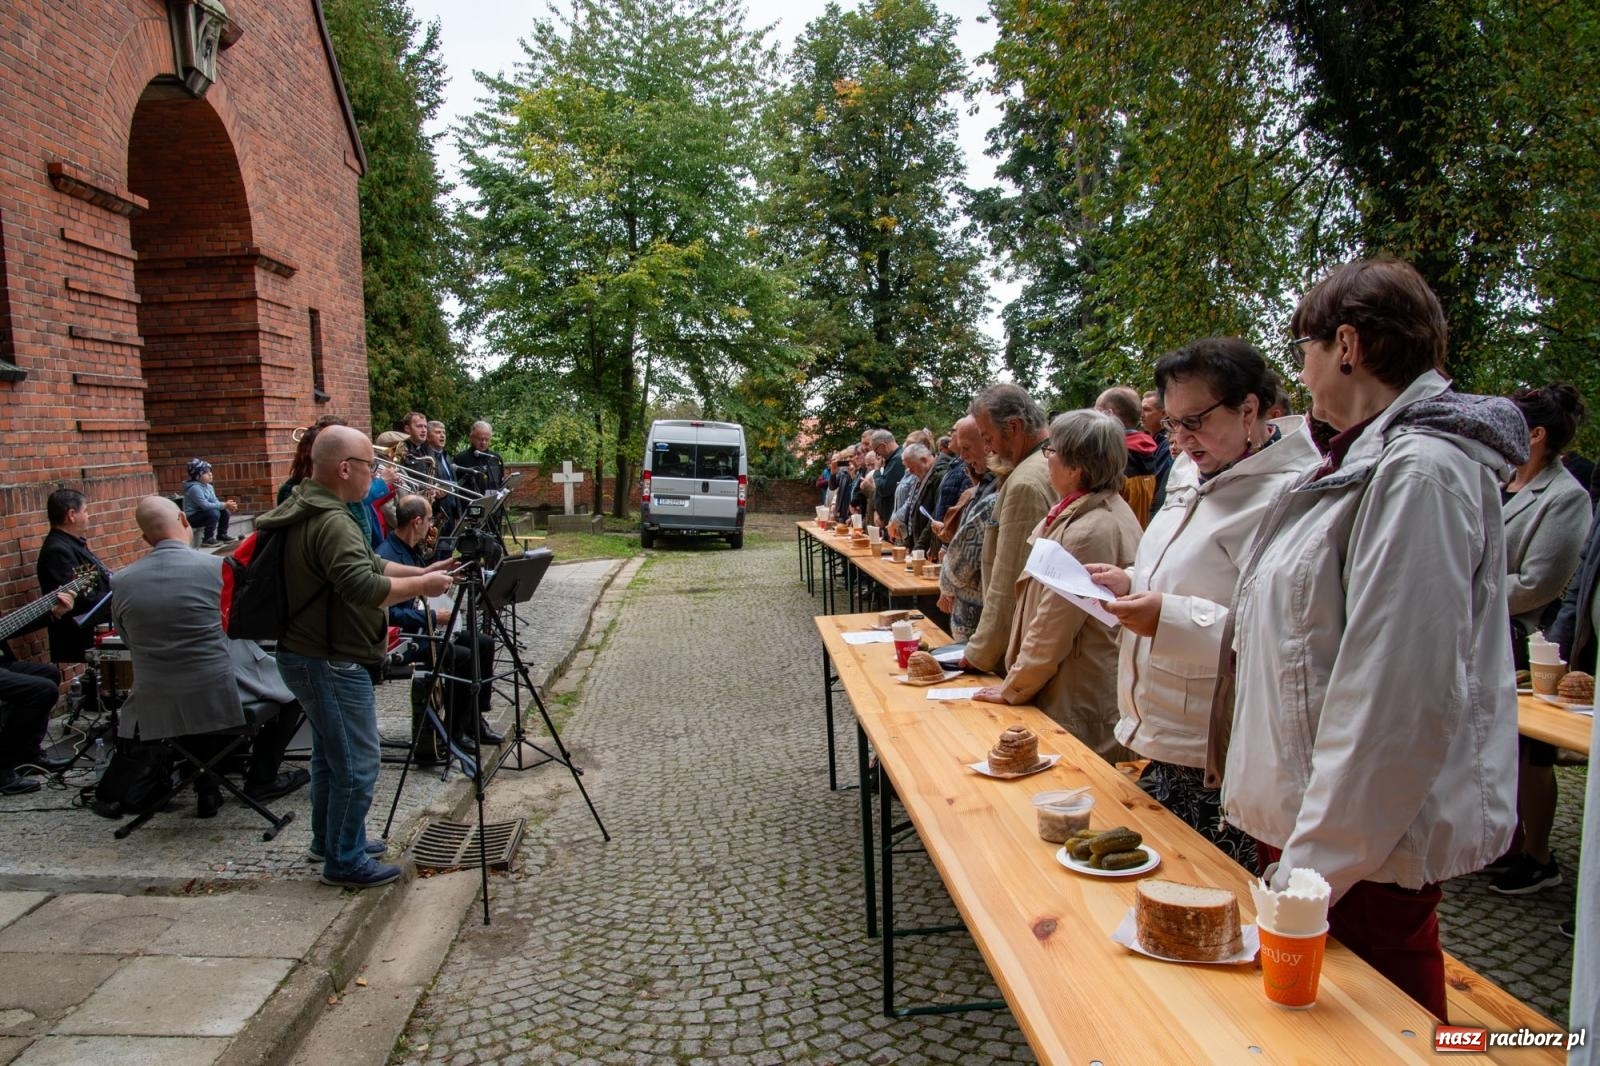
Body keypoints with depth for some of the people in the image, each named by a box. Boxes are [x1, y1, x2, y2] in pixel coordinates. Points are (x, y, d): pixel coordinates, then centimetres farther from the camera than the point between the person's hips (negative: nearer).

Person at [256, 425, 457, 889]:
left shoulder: (310, 511, 11)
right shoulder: (331, 522, -23)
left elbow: (367, 564, 17)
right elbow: (364, 587, -33)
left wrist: (421, 571, 9)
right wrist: (422, 586, -19)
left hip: (311, 656, 11)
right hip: (331, 664, -11)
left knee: (331, 755, 23)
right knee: (356, 766, 0)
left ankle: (330, 838, 37)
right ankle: (345, 860, 12)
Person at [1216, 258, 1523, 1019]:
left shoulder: (1422, 473, -19)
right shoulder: (1371, 462, 12)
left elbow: (1403, 702, -24)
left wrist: (1310, 868, -20)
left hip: (1362, 854, -9)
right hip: (1317, 822, 9)